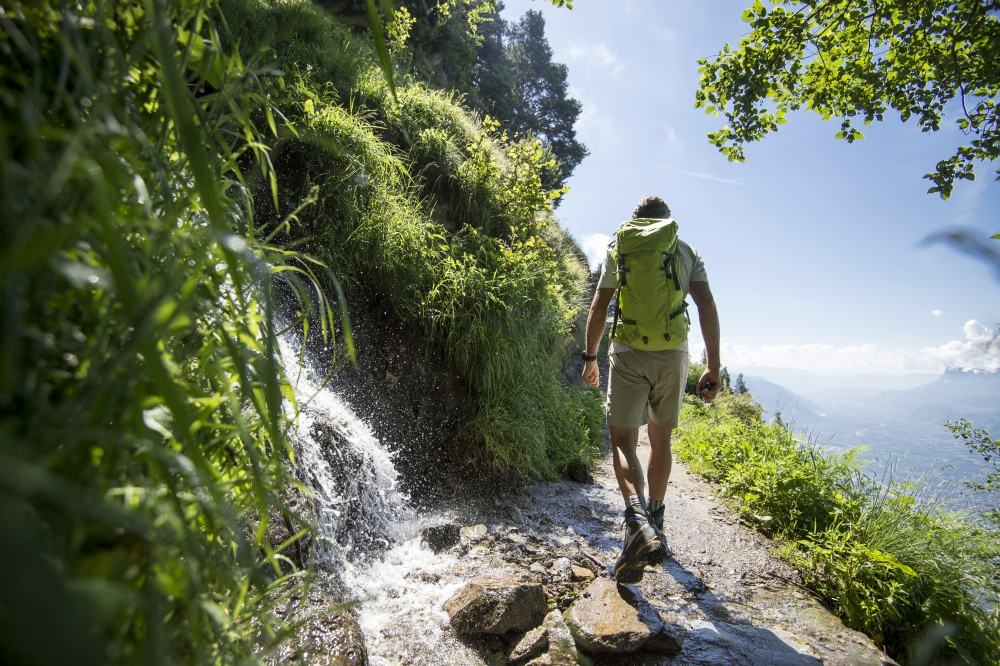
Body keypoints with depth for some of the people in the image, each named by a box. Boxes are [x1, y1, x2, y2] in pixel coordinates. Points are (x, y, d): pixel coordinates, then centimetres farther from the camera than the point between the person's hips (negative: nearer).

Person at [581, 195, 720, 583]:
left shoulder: (619, 250, 9)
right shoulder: (688, 253, 11)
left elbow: (599, 307, 6)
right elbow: (707, 307, -1)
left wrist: (590, 356, 14)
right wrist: (713, 366, -1)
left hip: (628, 354, -2)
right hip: (672, 355, 2)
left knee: (623, 440, -4)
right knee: (661, 440, 16)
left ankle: (639, 522, -28)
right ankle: (655, 522, 29)